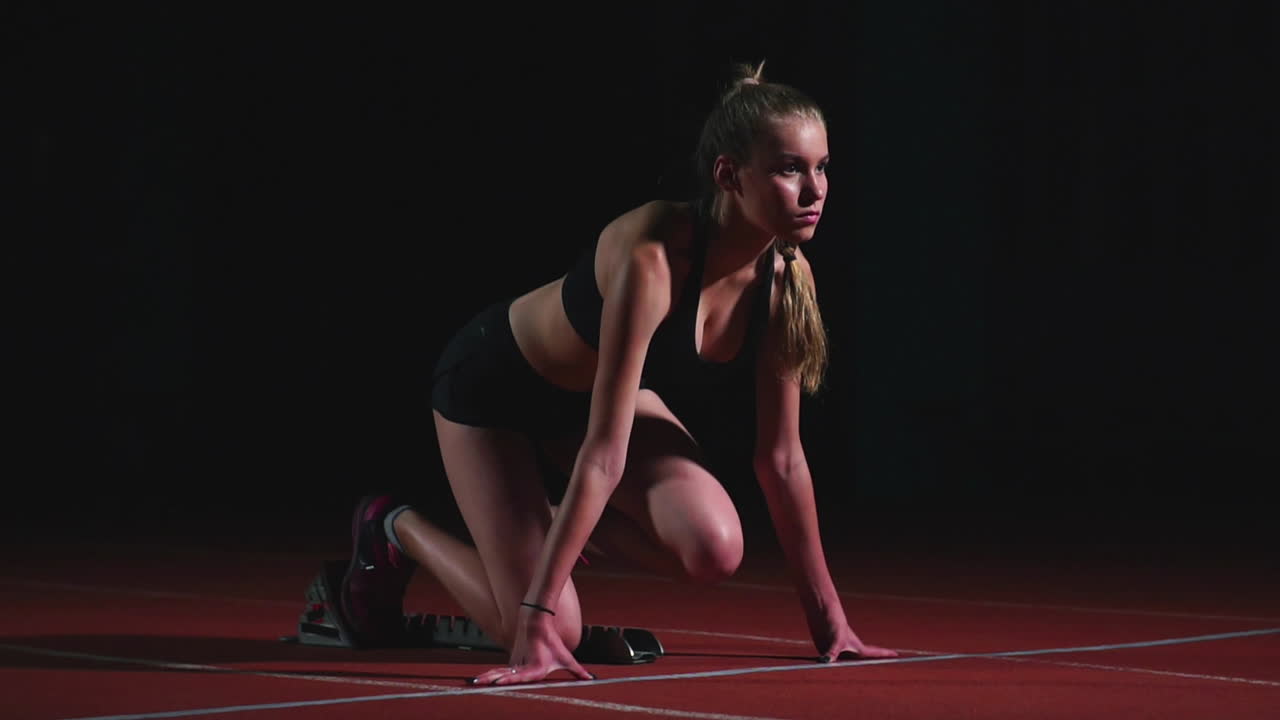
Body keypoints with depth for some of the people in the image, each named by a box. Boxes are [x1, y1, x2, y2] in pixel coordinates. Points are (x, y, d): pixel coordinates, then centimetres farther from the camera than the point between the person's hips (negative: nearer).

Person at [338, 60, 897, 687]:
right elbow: (603, 453, -41)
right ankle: (396, 530, 15)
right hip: (492, 383, -6)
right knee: (543, 632, -12)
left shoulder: (785, 278, -19)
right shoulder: (654, 256, -39)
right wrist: (537, 618, -41)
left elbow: (781, 457, -10)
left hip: (598, 388, 6)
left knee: (714, 548, -19)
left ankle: (555, 524, 11)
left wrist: (827, 617, -8)